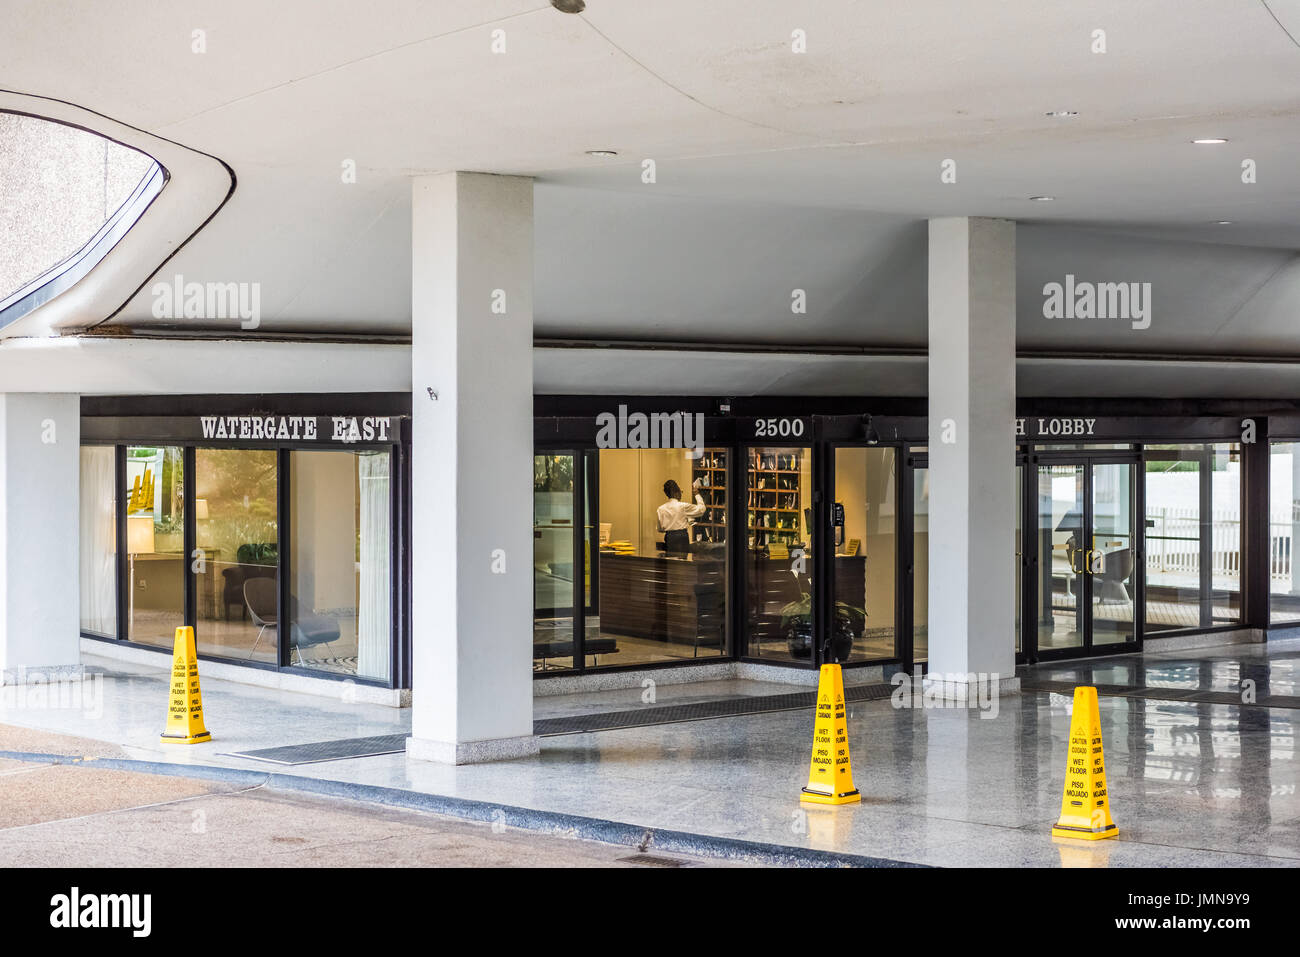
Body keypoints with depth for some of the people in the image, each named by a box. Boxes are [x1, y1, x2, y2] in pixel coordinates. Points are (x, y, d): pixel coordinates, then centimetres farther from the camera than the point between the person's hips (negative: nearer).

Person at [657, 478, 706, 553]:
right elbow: (701, 509, 0)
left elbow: (660, 529, 10)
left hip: (668, 539, 4)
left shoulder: (661, 509, 3)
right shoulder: (683, 506, -9)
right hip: (682, 538, -4)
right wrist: (697, 494, 9)